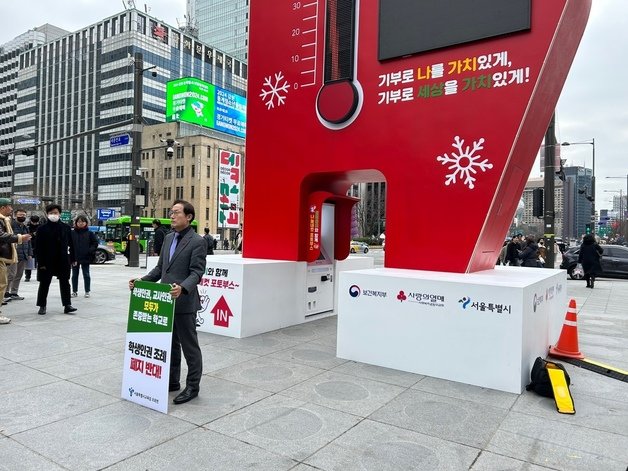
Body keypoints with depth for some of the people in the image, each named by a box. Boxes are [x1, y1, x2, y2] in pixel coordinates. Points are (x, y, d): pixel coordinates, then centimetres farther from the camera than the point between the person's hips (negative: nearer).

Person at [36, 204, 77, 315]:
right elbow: (39, 247, -6)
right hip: (47, 261, -2)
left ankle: (67, 305, 8)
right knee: (44, 284, 8)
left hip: (63, 261, 2)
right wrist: (41, 263, -10)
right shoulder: (42, 229, -4)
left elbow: (71, 244, 8)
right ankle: (42, 306, 20)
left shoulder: (66, 227, 3)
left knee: (65, 283, 4)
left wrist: (72, 258, 5)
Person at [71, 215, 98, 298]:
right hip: (74, 258, 1)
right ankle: (74, 291, 20)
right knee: (75, 275, 11)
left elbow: (95, 243, 3)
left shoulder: (90, 233, -1)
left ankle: (87, 291, 12)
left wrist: (90, 250, -11)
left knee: (86, 275, 5)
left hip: (85, 258, -1)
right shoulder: (72, 233, 1)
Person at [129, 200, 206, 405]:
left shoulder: (197, 242, -10)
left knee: (189, 345, 4)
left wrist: (182, 287, -33)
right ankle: (172, 381, 32)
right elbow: (160, 267, 17)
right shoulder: (168, 238, 13)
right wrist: (142, 280, 4)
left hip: (184, 302, -8)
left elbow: (197, 272, -17)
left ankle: (193, 386, 16)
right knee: (170, 344, 18)